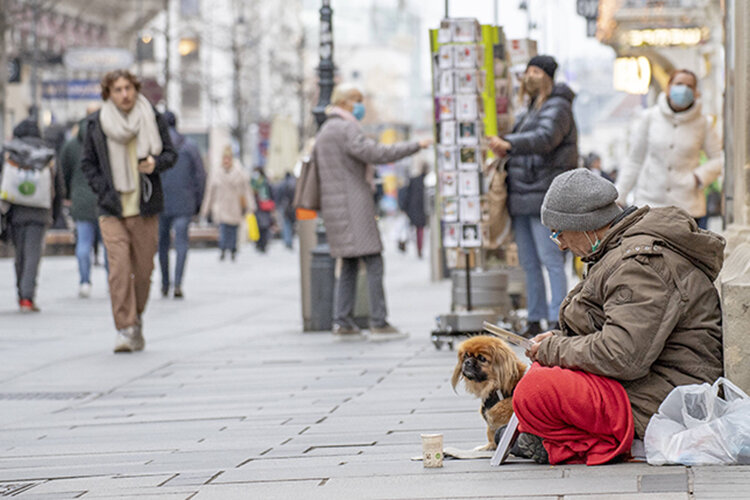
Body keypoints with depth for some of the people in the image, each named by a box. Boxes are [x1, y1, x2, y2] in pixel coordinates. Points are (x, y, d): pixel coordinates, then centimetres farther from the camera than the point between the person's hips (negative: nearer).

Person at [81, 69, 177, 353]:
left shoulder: (152, 119, 3)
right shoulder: (96, 123, 2)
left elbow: (170, 154, 9)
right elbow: (88, 163, 9)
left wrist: (156, 163, -14)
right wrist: (103, 190, -5)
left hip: (145, 208, 1)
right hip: (112, 210, -1)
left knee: (143, 269, 5)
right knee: (119, 268, -14)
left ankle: (136, 318, 28)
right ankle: (124, 328, -11)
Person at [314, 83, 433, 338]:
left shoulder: (324, 132, 20)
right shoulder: (346, 129, -11)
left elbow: (316, 170, 23)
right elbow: (376, 153, -22)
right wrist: (416, 145, -18)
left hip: (334, 206, 10)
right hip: (353, 206, -10)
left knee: (349, 266, 12)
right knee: (374, 263, -9)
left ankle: (341, 321, 6)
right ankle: (378, 322, -12)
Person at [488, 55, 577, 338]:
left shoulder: (557, 107, -7)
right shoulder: (532, 109, 23)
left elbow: (545, 139, -25)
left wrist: (509, 144, -36)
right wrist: (505, 152, 8)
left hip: (544, 197, -9)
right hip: (522, 198, 9)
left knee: (551, 260, -11)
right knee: (529, 263, 9)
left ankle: (556, 322, -13)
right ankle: (534, 322, 13)